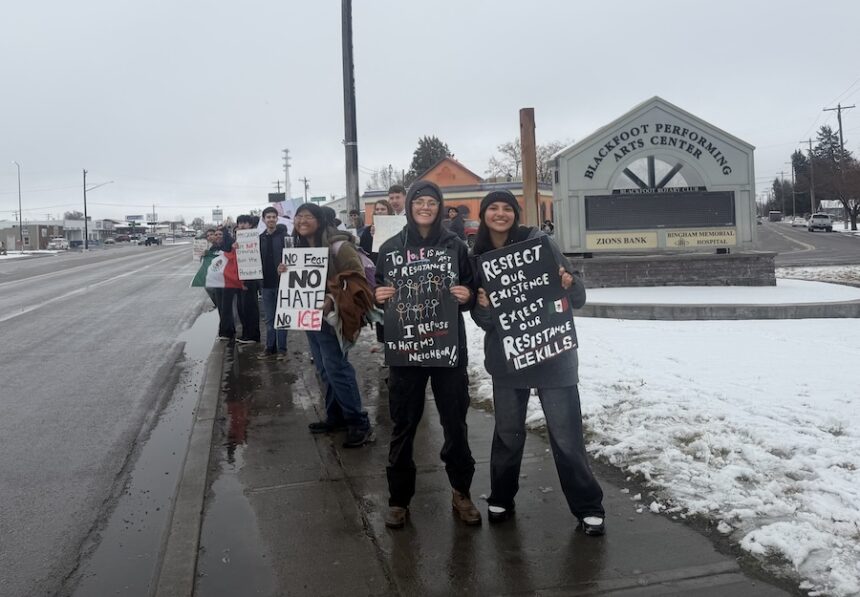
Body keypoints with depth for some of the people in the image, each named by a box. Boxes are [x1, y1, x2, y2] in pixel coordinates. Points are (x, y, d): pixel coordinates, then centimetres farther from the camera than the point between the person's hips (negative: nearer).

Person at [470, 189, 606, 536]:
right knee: (508, 433, 13)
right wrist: (483, 306, -17)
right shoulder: (478, 257, 4)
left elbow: (578, 299, -3)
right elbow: (482, 320, 5)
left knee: (566, 436, -1)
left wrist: (569, 283, -25)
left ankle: (588, 507, 15)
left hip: (553, 354, -2)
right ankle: (501, 498, 32)